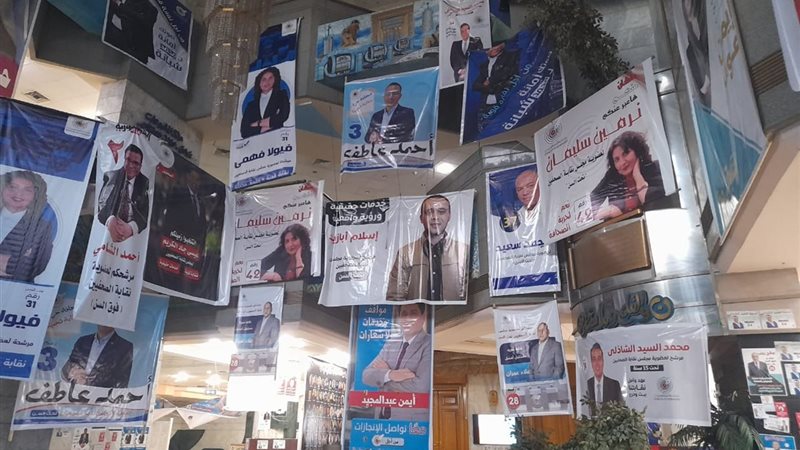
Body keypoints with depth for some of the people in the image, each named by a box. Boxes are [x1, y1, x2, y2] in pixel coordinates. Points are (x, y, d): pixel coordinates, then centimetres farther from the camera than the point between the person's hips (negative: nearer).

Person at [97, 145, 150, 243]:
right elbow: (102, 202, -1)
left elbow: (145, 212, -4)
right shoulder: (110, 176, 9)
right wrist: (110, 220, -23)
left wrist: (131, 227, -25)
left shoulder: (144, 183, 6)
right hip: (108, 229, 1)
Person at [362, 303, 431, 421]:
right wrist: (389, 375, -18)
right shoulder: (390, 344, 10)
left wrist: (383, 372, -8)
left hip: (412, 421, -5)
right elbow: (366, 375, 3)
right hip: (382, 417, 5)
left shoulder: (430, 345, -10)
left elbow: (420, 387, -20)